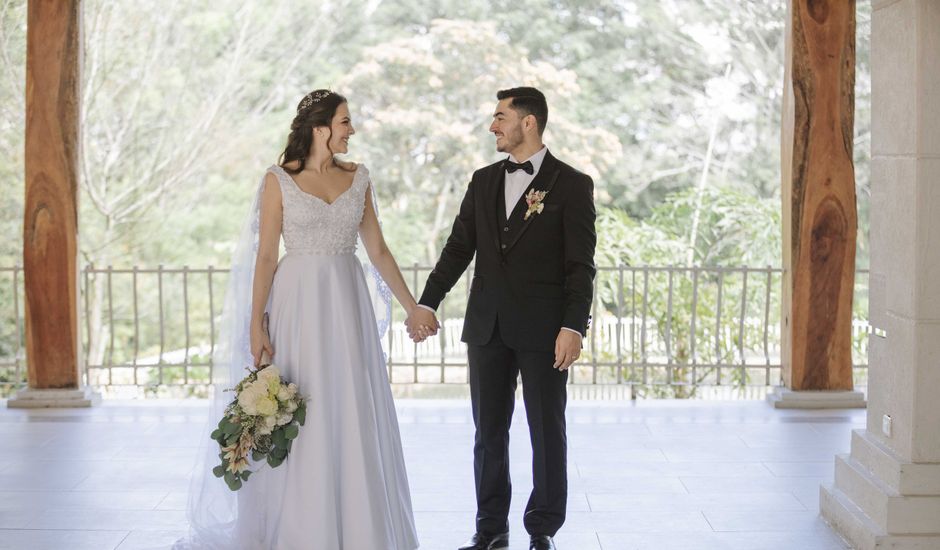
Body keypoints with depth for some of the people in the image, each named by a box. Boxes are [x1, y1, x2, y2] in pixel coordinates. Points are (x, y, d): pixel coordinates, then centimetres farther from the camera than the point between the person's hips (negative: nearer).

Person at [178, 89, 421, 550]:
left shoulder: (357, 178, 8)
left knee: (354, 418, 5)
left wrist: (411, 305, 10)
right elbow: (266, 256, -4)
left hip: (349, 304, 3)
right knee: (299, 419, 1)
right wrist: (255, 324, -10)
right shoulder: (279, 180, -3)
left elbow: (378, 250, 12)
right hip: (299, 304, -3)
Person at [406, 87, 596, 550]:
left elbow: (580, 265, -8)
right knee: (489, 430, 9)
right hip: (487, 327, 4)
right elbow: (458, 248, 12)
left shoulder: (572, 185, -4)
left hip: (543, 331, -4)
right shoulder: (483, 181, 11)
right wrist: (426, 303, 5)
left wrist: (574, 326, -16)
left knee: (547, 431, 5)